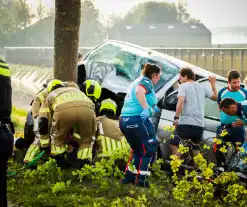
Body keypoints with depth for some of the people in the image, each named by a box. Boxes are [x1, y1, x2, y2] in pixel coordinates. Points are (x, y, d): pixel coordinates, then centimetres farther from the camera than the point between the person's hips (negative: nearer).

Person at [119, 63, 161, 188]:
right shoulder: (147, 82, -5)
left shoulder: (137, 81, 23)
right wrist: (146, 108, -28)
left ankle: (129, 175, 18)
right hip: (138, 119, -9)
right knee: (150, 148, 3)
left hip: (124, 120, 9)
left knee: (137, 149, 22)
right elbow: (139, 91, -29)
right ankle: (141, 178, 0)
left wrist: (151, 107, 40)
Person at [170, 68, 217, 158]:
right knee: (195, 149, 17)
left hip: (185, 123, -5)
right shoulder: (203, 87, 13)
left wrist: (176, 118, -16)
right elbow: (215, 97, 20)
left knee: (174, 145, 2)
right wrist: (213, 84, 32)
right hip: (199, 124, 5)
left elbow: (180, 102, -16)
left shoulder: (183, 86, -1)